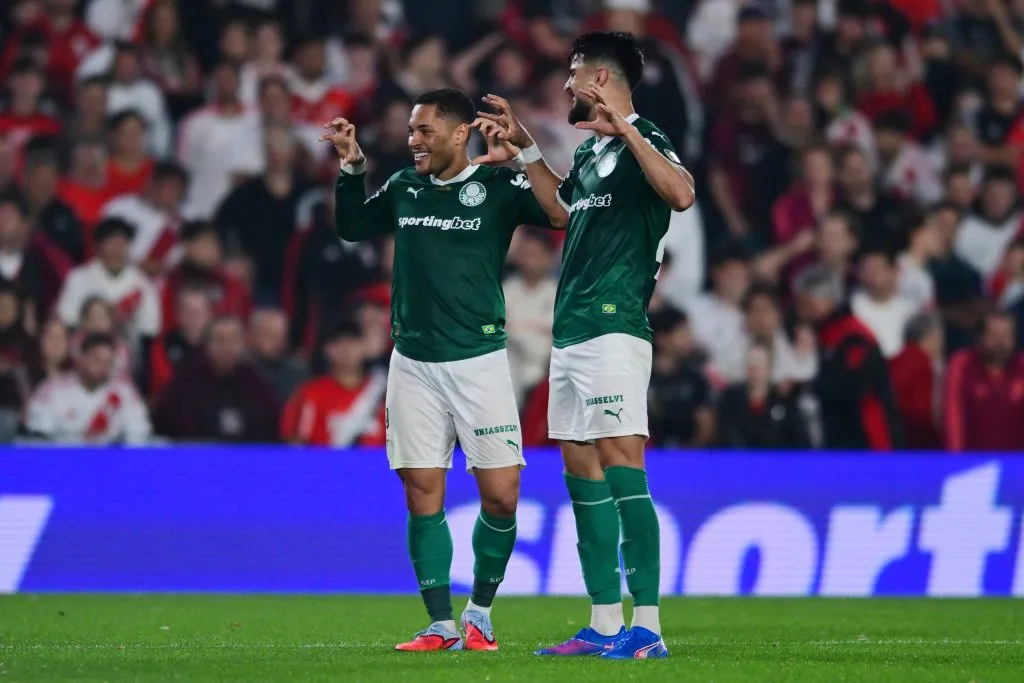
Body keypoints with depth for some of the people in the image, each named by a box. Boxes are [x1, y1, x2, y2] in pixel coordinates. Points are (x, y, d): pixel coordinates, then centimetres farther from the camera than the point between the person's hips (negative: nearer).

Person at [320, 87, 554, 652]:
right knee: (422, 496, 0)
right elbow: (351, 226, 26)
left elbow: (562, 212, -17)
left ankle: (480, 612, 13)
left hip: (478, 361, -4)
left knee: (500, 497, -7)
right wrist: (352, 167, 12)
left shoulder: (498, 186, -4)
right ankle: (441, 625, 6)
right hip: (413, 365, 4)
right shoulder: (404, 187, 10)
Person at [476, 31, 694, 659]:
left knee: (622, 467, -13)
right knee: (582, 472, 8)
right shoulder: (591, 151, 19)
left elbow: (682, 194, -27)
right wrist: (526, 147, 36)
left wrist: (627, 132, -32)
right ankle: (605, 625, 11)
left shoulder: (641, 140, -8)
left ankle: (647, 626, -15)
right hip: (571, 333, 10)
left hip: (613, 329, -10)